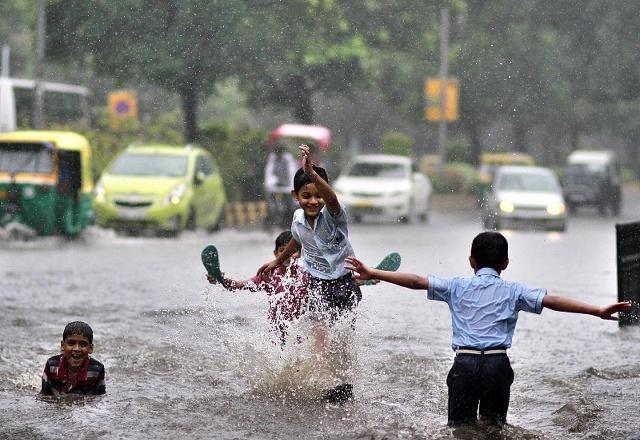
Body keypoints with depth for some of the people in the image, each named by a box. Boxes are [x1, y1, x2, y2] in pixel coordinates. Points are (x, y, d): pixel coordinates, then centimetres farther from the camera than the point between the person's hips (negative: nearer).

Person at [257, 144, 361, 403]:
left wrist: (312, 173, -61)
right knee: (320, 331, -15)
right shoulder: (298, 219, -2)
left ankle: (345, 382, 23)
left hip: (344, 282, -3)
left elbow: (332, 199, -44)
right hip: (317, 282, 3)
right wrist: (278, 261, 38)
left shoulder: (332, 214, -18)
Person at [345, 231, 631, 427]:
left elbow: (416, 281, 6)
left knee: (460, 427, 5)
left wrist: (372, 274, 9)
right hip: (498, 364, 0)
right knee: (494, 427, 12)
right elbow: (552, 301, -1)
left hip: (465, 363, 0)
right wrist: (597, 311, -4)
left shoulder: (457, 287, 11)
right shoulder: (513, 292, 9)